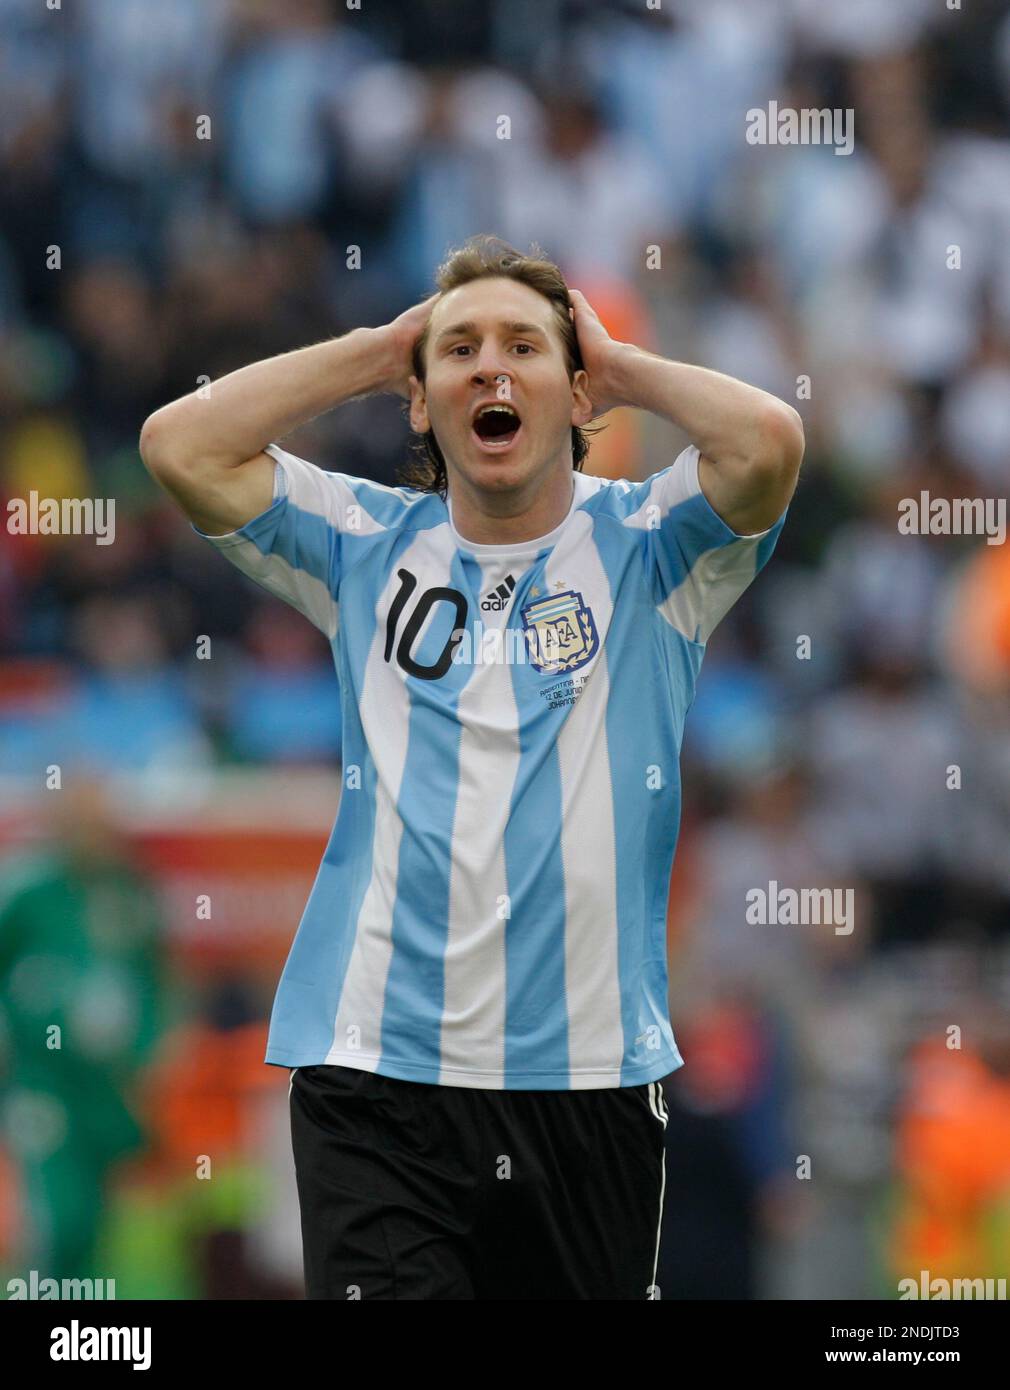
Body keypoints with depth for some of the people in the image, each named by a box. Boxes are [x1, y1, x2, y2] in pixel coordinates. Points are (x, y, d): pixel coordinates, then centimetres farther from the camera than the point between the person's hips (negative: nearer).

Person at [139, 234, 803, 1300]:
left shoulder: (644, 547, 5)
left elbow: (767, 440, -14)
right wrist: (378, 350, 6)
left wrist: (621, 366, 2)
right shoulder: (368, 548, 11)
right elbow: (180, 444, 0)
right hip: (377, 1069, 0)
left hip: (589, 1069, 0)